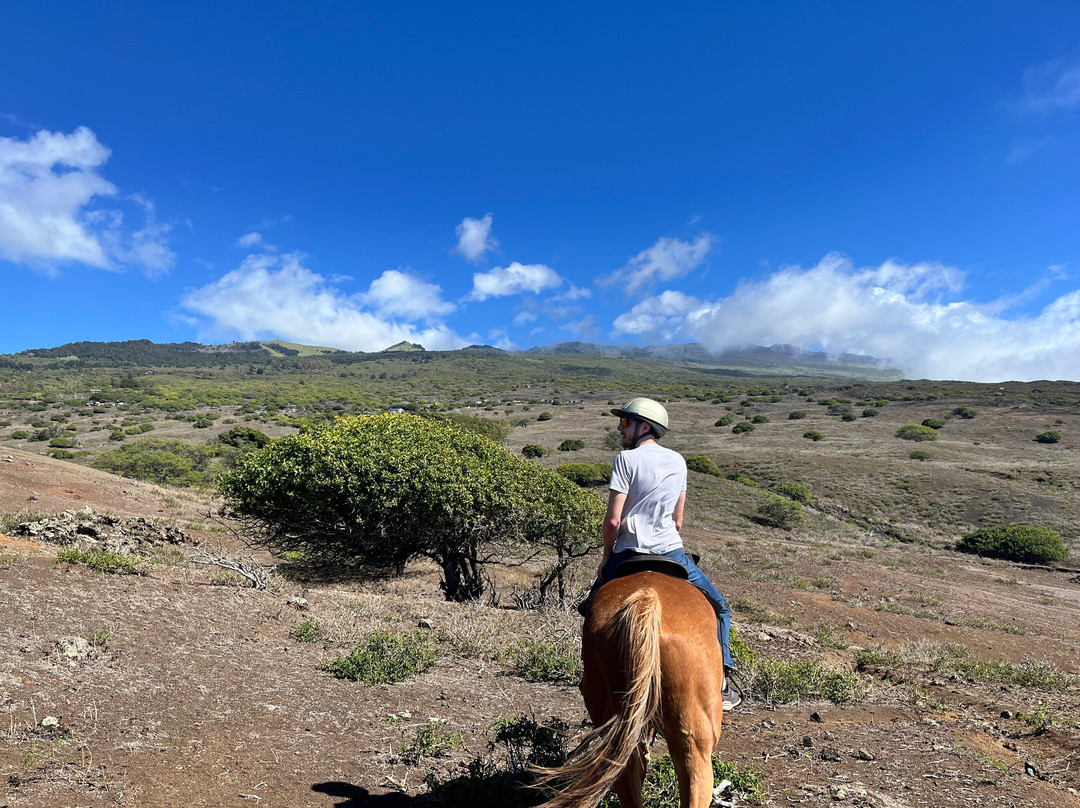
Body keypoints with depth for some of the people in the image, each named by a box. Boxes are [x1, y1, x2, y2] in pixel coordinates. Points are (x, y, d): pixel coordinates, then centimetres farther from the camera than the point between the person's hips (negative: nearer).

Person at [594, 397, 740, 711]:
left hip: (629, 554, -3)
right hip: (672, 551, 3)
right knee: (717, 608, 22)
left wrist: (606, 557, 2)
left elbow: (613, 519, -12)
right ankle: (721, 680, 15)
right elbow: (678, 519, 12)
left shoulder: (626, 458, -8)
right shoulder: (678, 461, 8)